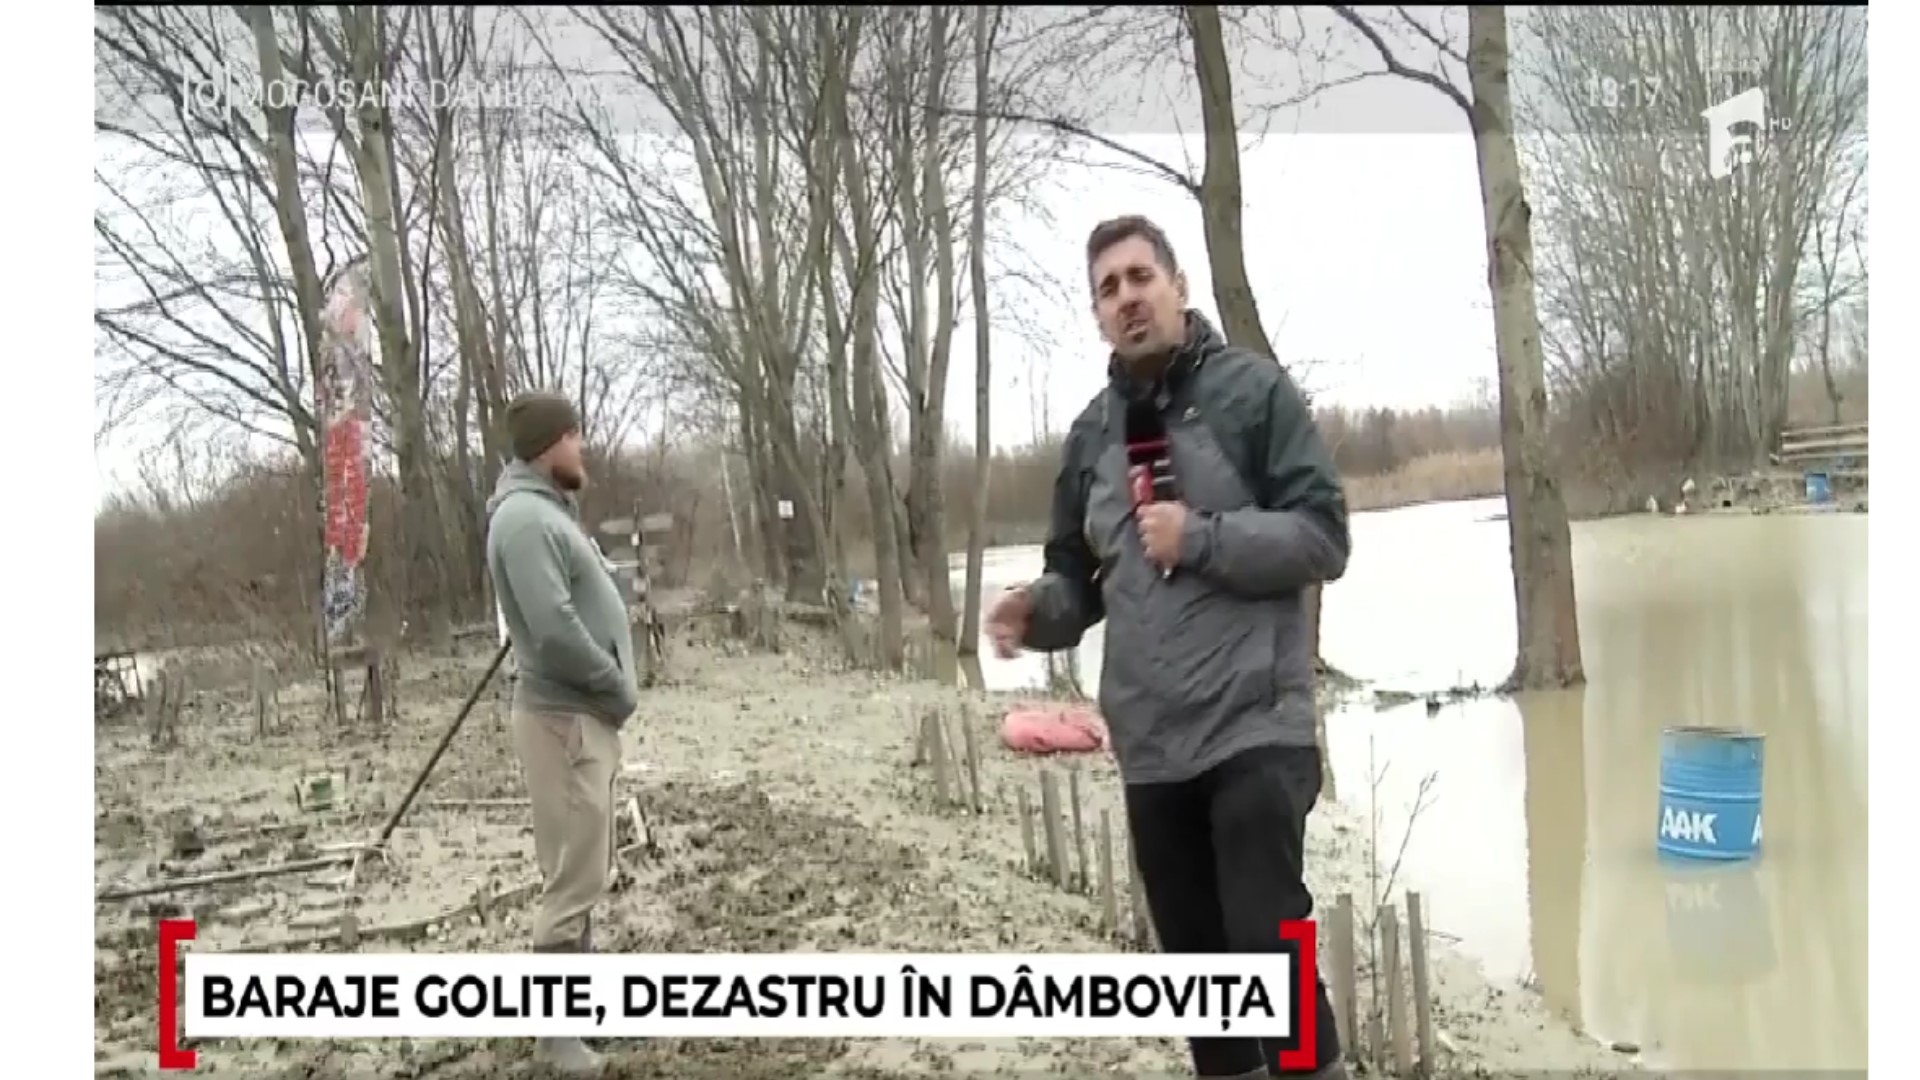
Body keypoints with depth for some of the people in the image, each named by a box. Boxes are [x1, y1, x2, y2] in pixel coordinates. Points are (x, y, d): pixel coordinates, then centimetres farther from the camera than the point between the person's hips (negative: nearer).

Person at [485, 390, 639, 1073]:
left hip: (585, 713, 10)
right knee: (575, 875, -4)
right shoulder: (525, 517, -18)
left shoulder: (546, 510, 15)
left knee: (587, 870, 18)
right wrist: (619, 687, -13)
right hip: (564, 717, -10)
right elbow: (556, 631, -25)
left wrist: (612, 690, 6)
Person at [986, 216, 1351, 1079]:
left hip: (1254, 726, -5)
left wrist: (1203, 538, -18)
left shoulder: (1253, 389, -2)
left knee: (1269, 945, -9)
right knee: (1195, 959, 15)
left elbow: (1322, 537, -7)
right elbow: (1079, 580, 17)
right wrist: (1037, 611, -5)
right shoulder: (1092, 433, 13)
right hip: (1150, 743, 5)